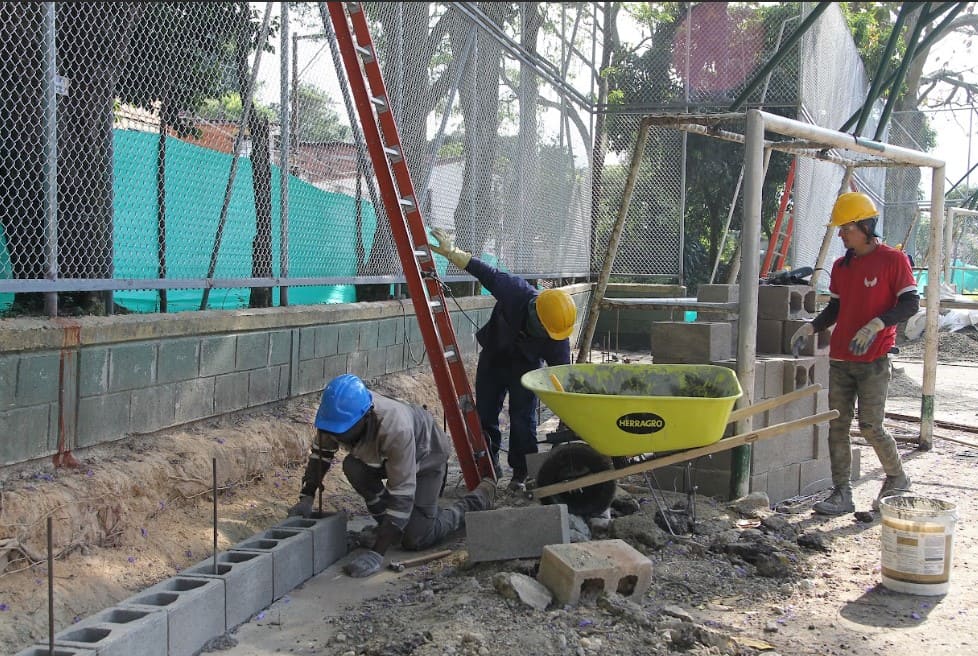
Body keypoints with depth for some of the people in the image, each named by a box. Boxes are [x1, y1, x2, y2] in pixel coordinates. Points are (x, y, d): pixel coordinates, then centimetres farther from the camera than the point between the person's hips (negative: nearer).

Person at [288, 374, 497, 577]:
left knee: (415, 539, -12)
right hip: (385, 454, 6)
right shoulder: (339, 413, -27)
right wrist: (306, 497, -15)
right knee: (353, 467, -25)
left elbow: (402, 496, -42)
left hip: (426, 456, -6)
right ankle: (386, 524, 1)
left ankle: (479, 498, 11)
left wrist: (376, 552, -44)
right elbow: (321, 451, -5)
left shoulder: (395, 429, -45)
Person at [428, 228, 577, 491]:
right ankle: (489, 465, 22)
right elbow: (484, 271, -24)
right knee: (484, 413, 5)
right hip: (494, 356, 2)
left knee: (523, 418, -8)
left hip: (526, 366, -1)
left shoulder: (559, 339, -33)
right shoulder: (515, 291, -37)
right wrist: (450, 252, -22)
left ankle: (521, 472, 6)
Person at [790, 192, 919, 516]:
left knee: (870, 426, -7)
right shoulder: (841, 266, 13)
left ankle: (897, 478, 19)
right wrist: (811, 327, 3)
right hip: (841, 359, 6)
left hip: (874, 360, -6)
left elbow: (910, 304, -9)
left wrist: (876, 324, -23)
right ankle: (842, 494, 10)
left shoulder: (893, 259, -5)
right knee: (837, 425, 4)